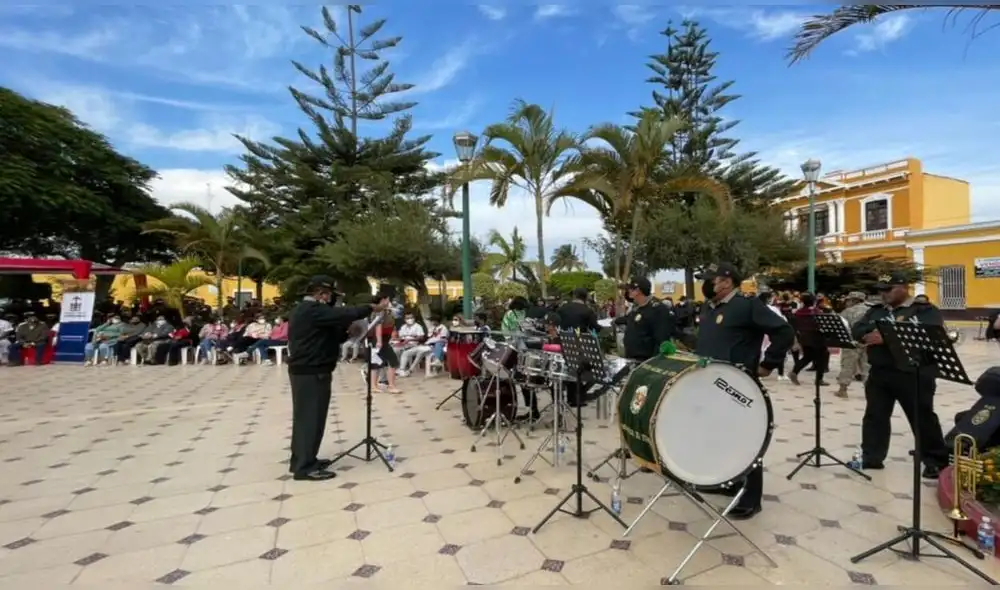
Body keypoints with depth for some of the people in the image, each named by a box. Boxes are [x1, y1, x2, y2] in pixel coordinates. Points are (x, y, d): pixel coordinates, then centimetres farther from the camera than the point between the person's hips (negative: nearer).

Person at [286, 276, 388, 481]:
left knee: (305, 416, 17)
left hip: (305, 371, 11)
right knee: (311, 417, -4)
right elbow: (342, 314, -26)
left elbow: (329, 336, 17)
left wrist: (347, 332, 1)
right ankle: (305, 467, 4)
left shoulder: (304, 310, 18)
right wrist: (373, 308, -20)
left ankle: (300, 461, 27)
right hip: (312, 373, -11)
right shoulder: (313, 310, -17)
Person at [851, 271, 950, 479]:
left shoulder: (925, 310, -3)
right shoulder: (875, 311, 13)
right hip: (879, 373, 5)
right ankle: (871, 458, 19)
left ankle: (936, 462, 24)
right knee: (875, 415, 10)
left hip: (913, 374, -5)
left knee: (923, 418, 7)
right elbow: (857, 331, 2)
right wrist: (875, 333, -17)